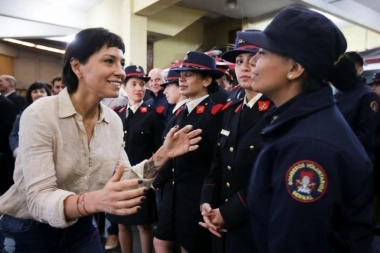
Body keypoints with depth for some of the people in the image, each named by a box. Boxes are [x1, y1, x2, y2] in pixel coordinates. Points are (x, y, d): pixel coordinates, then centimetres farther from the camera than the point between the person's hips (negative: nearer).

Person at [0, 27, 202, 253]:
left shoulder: (114, 121, -5)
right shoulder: (40, 115, -21)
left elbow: (123, 182, -4)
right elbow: (38, 199, -28)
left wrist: (162, 156, -16)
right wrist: (95, 201, -45)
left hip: (81, 230, 5)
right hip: (27, 233, -4)